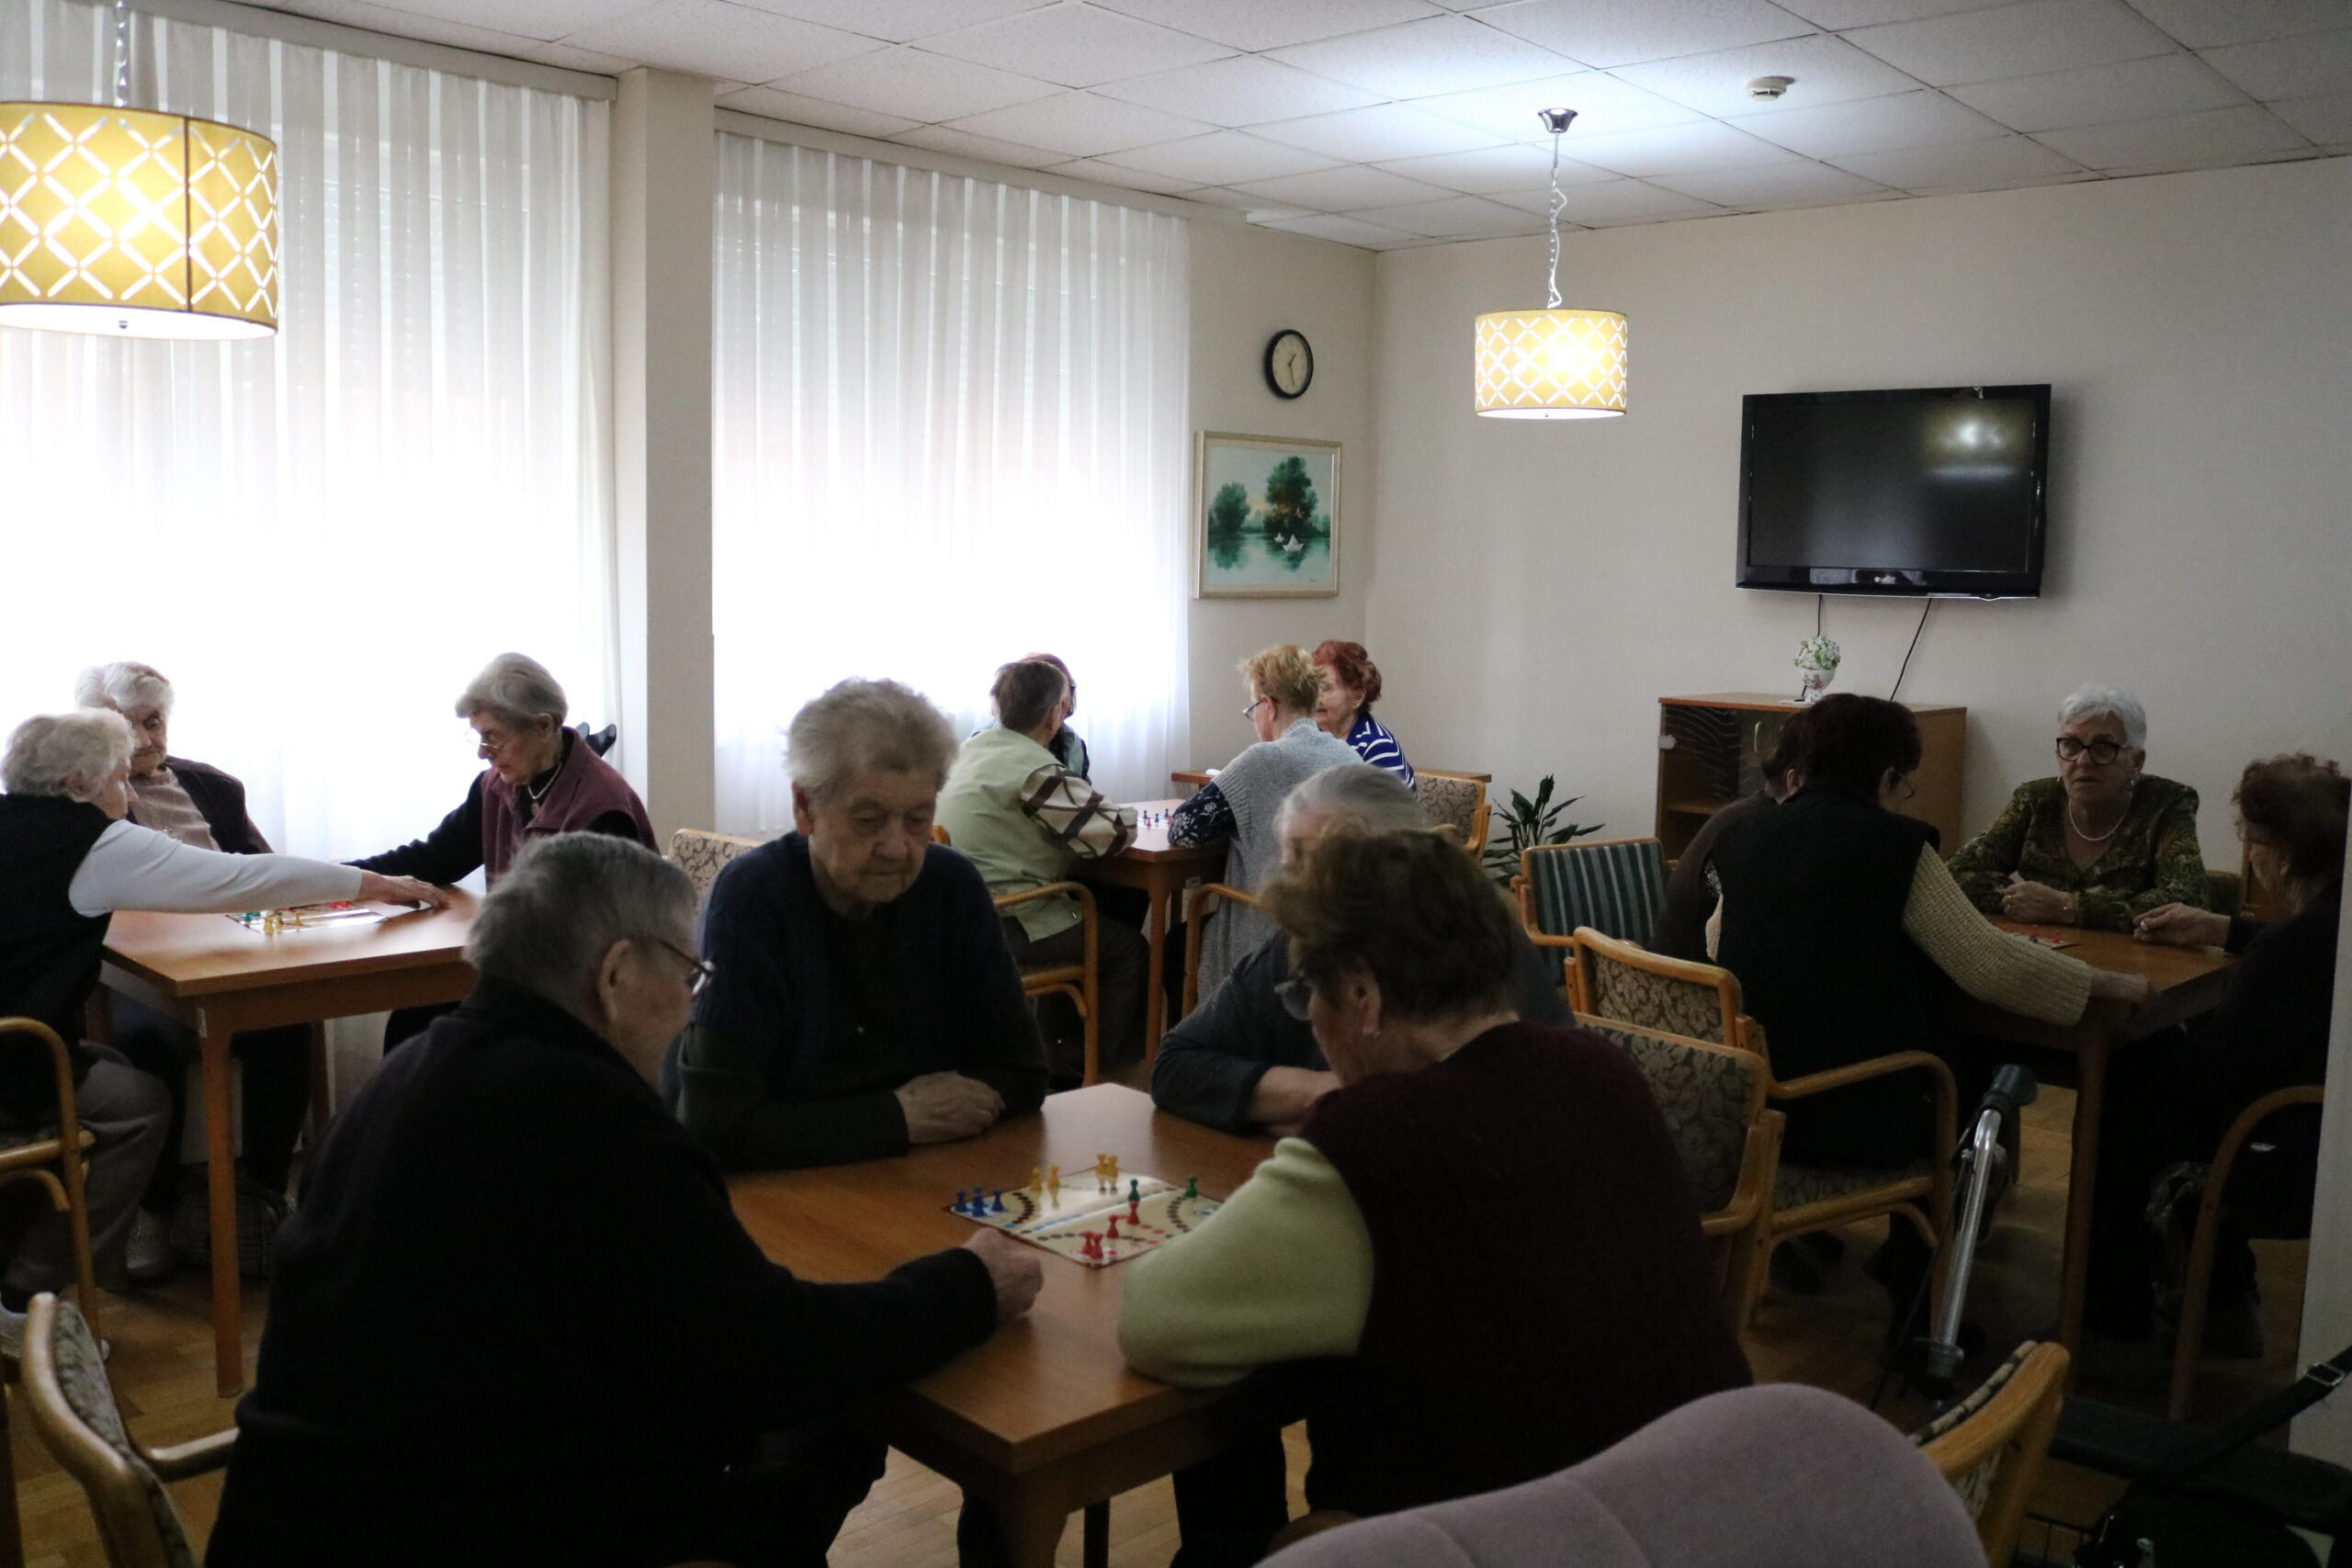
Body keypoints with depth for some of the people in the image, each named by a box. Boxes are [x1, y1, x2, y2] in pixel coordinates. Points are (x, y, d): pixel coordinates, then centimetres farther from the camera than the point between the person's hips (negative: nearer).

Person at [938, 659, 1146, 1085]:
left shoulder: (972, 747, 7)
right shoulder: (1036, 770, -20)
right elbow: (1115, 834, -19)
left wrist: (1089, 802, 8)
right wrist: (1122, 813, 4)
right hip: (1005, 926, -9)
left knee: (1103, 916, 25)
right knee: (1129, 949, 6)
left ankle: (1060, 1042, 31)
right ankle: (1077, 1066, 15)